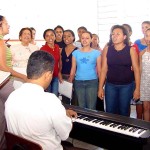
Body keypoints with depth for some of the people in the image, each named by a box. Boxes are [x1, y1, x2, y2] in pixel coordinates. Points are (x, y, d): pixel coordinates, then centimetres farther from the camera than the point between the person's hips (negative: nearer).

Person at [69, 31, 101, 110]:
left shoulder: (96, 53, 2)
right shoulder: (76, 53, 6)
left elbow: (99, 70, 4)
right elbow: (73, 69, 9)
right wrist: (70, 82, 6)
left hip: (92, 82, -2)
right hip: (78, 82, 2)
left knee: (91, 107, -2)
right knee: (81, 107, 9)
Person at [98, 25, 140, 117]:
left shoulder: (131, 50, -2)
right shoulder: (107, 50, 2)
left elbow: (136, 70, -3)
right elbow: (104, 69, 3)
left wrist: (137, 88, -7)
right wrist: (100, 88, 1)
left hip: (126, 86, -1)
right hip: (110, 86, 2)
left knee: (124, 112, 7)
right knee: (110, 112, 6)